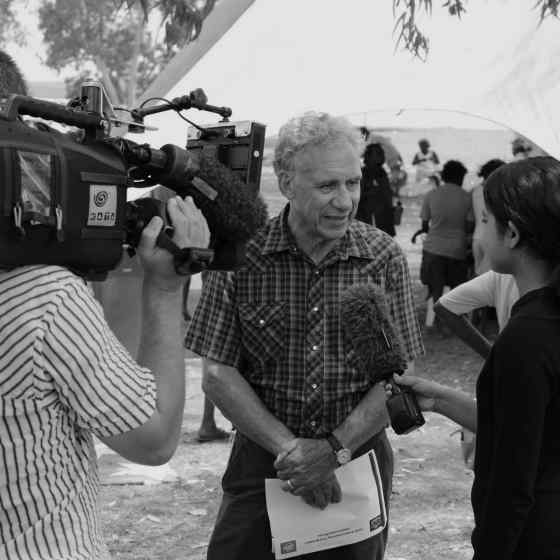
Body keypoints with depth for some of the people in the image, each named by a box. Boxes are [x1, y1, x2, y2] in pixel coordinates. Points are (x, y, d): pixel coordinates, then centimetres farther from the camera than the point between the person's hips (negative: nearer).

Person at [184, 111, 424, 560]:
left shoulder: (384, 258, -4)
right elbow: (218, 374, -8)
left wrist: (334, 449, -17)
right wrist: (289, 448, -17)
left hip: (358, 456, 1)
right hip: (261, 460, -1)